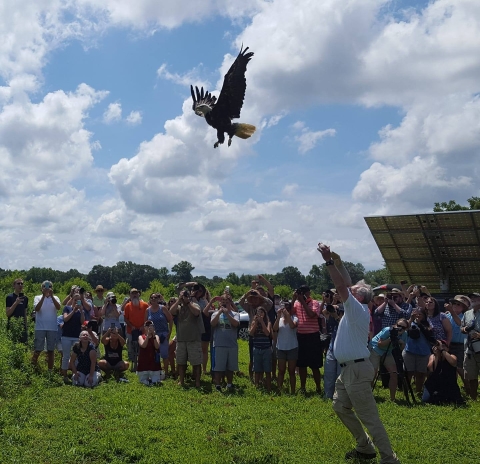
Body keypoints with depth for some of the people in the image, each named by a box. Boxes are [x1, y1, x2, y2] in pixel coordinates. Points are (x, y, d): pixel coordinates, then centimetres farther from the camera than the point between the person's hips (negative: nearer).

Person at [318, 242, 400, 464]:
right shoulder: (354, 310, 11)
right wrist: (338, 262, 10)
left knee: (368, 416, -8)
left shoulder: (358, 310, -13)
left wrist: (328, 261, -21)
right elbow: (345, 284, 18)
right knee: (340, 407, 17)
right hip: (348, 369, 10)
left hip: (357, 369, -10)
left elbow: (341, 286, -22)